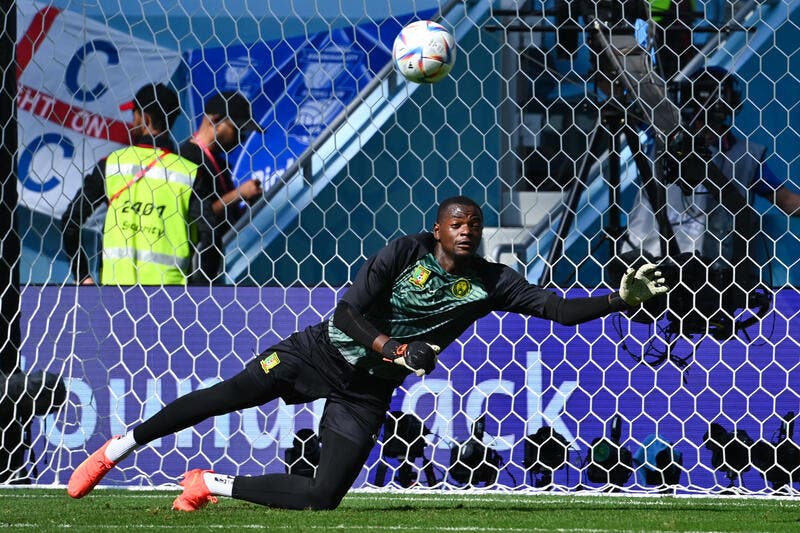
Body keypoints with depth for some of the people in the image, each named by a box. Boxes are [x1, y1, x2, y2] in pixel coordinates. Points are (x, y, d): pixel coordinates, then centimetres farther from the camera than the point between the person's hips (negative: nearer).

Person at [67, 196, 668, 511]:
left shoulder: (490, 283, -3)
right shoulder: (408, 252, -11)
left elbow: (559, 308, -6)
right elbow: (350, 311, -13)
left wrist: (622, 299, -17)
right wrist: (392, 349, -26)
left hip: (367, 392, 3)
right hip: (325, 351, -3)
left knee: (323, 498, -12)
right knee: (235, 391, -24)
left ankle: (212, 484, 7)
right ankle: (119, 447, -11)